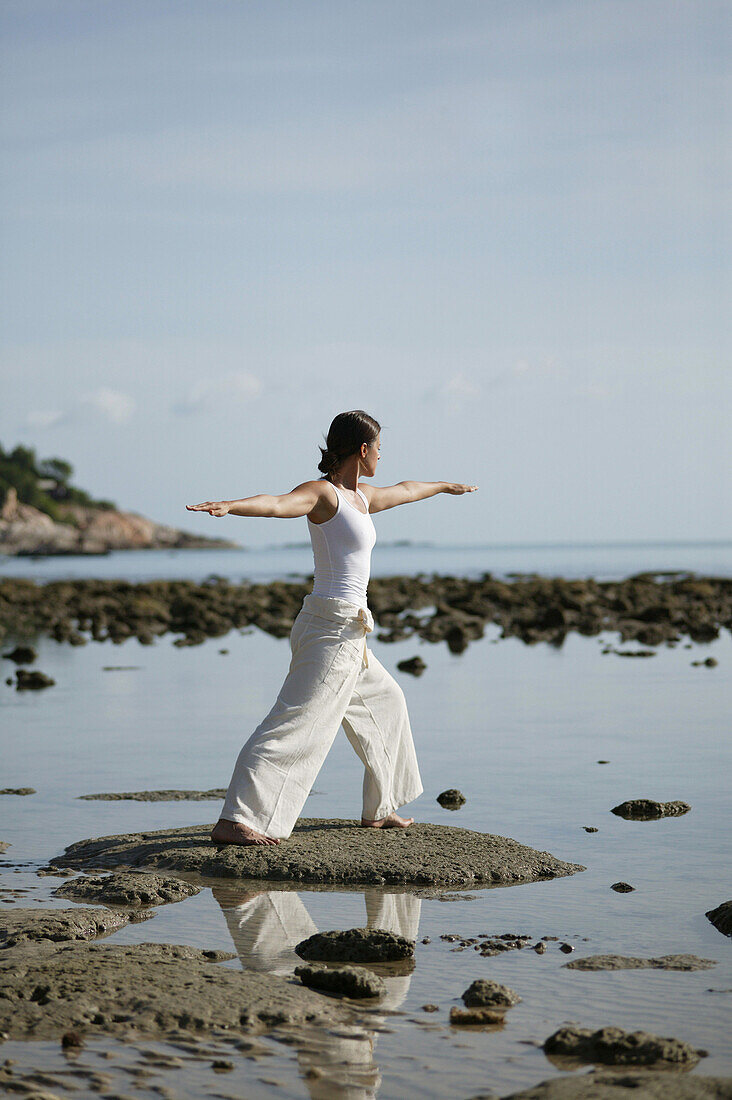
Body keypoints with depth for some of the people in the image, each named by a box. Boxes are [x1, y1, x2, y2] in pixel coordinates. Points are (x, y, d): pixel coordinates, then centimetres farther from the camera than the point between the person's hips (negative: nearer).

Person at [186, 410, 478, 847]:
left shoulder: (360, 497, 17)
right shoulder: (323, 494, -10)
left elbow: (403, 490, 38)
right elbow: (277, 503, -30)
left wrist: (444, 486, 57)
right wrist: (231, 506, -50)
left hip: (347, 634, 11)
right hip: (332, 627, -11)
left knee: (384, 702, 26)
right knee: (298, 723, -17)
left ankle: (379, 809, 37)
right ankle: (233, 822, -23)